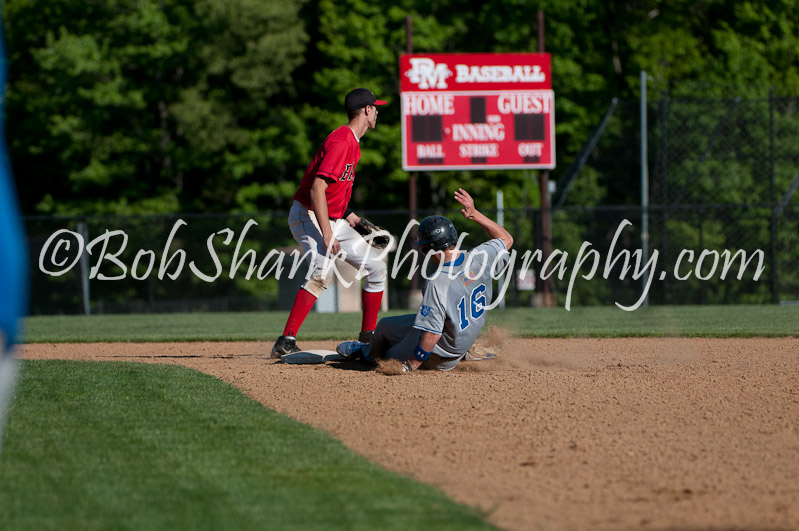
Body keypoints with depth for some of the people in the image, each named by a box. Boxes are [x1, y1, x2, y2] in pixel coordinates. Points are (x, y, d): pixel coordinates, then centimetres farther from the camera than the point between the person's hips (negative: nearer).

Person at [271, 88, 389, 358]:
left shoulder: (352, 143, 13)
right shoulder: (341, 141, -19)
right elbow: (317, 189, -27)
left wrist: (347, 215, 15)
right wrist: (327, 234, -30)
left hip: (333, 221, 10)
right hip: (308, 217, -10)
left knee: (376, 267, 11)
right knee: (321, 272, -31)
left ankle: (368, 335, 22)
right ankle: (286, 342, -36)